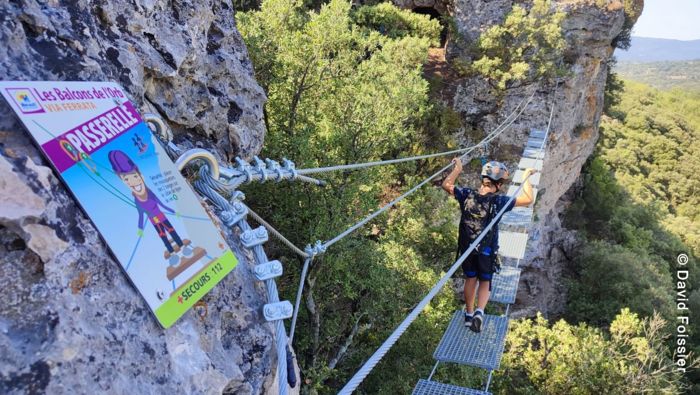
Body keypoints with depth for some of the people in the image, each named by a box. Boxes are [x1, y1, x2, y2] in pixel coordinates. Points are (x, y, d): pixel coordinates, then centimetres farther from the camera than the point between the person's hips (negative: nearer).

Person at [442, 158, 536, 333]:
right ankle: (479, 311, -5)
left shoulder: (467, 195, -12)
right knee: (485, 282, 16)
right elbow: (528, 200, -15)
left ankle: (469, 314, 35)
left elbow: (446, 185, 3)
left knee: (470, 279, 21)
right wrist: (526, 178, -3)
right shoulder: (498, 201, -20)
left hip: (466, 247, 3)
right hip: (487, 251, -3)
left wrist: (457, 169, 15)